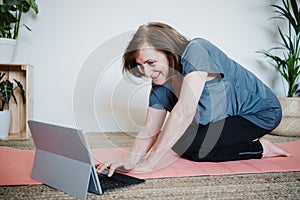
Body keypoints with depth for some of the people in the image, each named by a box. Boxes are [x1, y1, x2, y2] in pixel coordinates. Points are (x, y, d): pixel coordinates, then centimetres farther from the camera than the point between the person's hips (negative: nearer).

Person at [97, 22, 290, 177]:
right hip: (228, 118, 8)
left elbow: (185, 112, -40)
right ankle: (244, 142, 10)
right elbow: (149, 131, -8)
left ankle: (259, 148, -3)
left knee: (191, 145, -22)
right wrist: (131, 160, -29)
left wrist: (150, 162, -39)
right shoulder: (160, 87, -6)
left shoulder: (195, 51, -30)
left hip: (261, 113, -8)